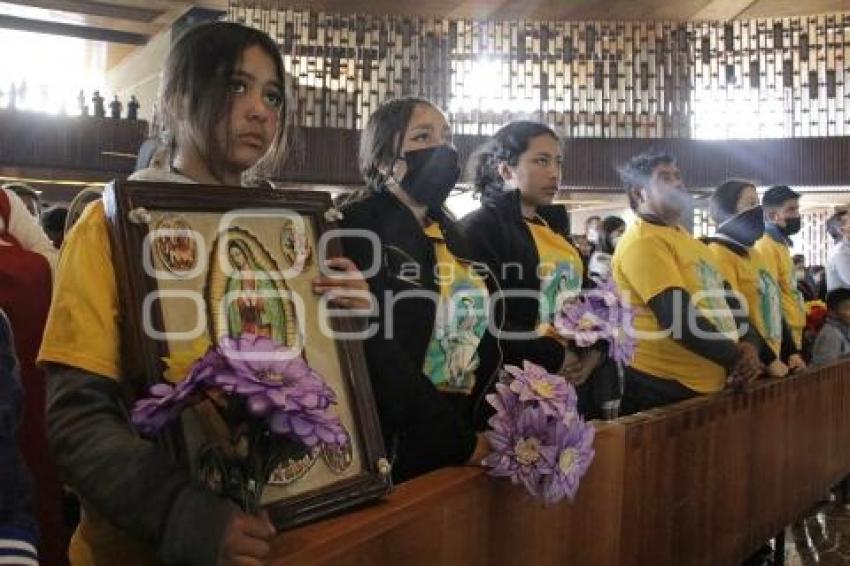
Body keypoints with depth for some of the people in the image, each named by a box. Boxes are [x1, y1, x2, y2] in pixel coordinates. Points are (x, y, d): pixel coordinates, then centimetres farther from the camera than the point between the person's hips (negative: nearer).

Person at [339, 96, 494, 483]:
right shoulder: (356, 228, -12)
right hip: (397, 445, -7)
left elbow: (480, 334, 12)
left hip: (466, 425, 7)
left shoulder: (449, 234, 13)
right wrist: (459, 440, -17)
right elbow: (377, 353, -20)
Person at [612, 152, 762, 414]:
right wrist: (735, 357, -11)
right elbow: (678, 318, -23)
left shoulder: (688, 240, 17)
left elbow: (722, 301, 18)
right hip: (662, 389, -9)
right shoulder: (642, 241, -15)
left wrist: (745, 346, -1)